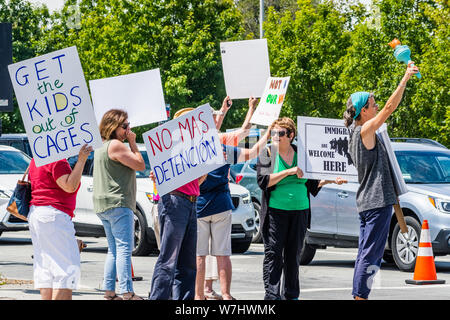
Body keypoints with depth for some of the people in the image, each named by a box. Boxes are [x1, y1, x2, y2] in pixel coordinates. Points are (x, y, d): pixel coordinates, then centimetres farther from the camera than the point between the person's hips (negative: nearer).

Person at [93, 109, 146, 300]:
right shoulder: (115, 145, -13)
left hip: (103, 206, 10)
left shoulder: (101, 147, 18)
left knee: (114, 249, 14)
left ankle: (109, 292, 12)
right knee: (124, 248, -12)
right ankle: (127, 293, -17)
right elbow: (140, 165, -10)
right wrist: (133, 143, -5)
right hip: (118, 203, -10)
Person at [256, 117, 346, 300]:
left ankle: (291, 295, 13)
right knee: (273, 253, -8)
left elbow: (312, 183, 17)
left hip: (300, 210, 3)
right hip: (275, 211, -3)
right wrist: (289, 172, -16)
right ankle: (272, 295, -10)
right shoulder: (266, 154, 2)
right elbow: (263, 181, -11)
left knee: (294, 254, 5)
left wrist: (330, 180, 4)